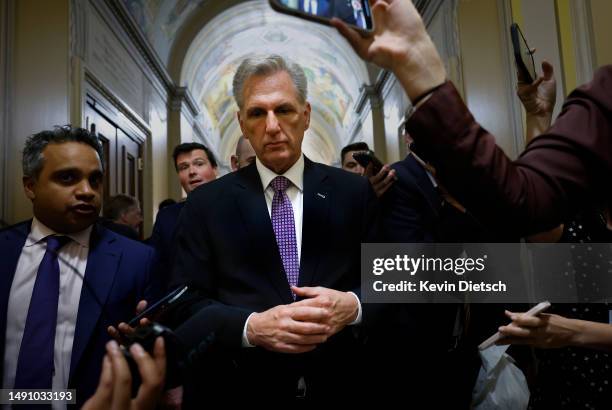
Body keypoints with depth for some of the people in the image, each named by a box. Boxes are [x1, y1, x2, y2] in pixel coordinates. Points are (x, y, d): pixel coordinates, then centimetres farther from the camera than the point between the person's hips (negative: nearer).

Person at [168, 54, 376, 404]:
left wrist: (353, 305, -20)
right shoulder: (206, 205, -2)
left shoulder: (355, 192, -2)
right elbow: (187, 308, -5)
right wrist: (251, 327, -22)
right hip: (241, 389, 0)